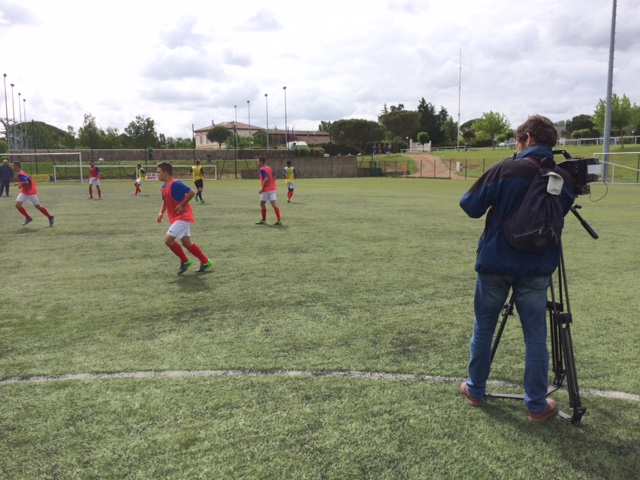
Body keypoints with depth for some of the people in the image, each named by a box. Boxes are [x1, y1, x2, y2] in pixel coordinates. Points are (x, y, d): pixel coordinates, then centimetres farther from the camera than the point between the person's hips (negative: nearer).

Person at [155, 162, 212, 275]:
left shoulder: (175, 184, -19)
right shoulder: (164, 187, 10)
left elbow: (192, 193, -22)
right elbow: (165, 201, 24)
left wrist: (182, 205, -19)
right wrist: (161, 213, 8)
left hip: (182, 217, -9)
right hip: (177, 218, 9)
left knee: (168, 239, -12)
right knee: (187, 242, 11)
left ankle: (185, 261, 4)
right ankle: (205, 262, 21)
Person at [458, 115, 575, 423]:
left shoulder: (505, 169, -11)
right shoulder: (564, 179, 0)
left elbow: (470, 206, -5)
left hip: (495, 263, -2)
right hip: (536, 268, 2)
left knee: (483, 329, 14)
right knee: (535, 336, 10)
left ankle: (475, 390, 26)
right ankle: (537, 405, 17)